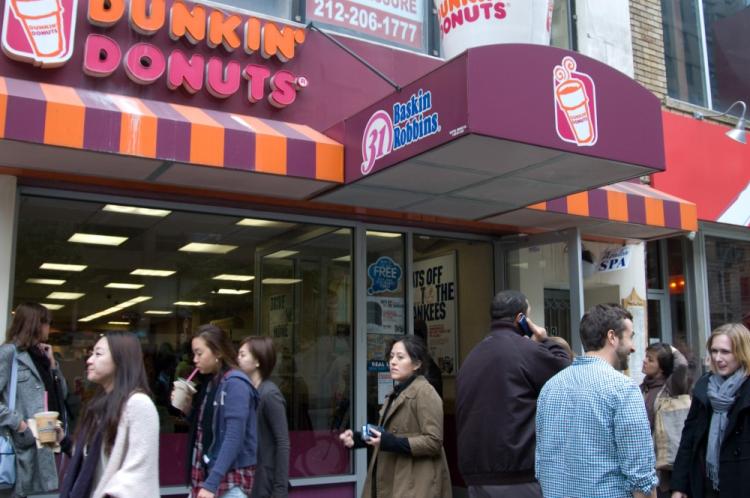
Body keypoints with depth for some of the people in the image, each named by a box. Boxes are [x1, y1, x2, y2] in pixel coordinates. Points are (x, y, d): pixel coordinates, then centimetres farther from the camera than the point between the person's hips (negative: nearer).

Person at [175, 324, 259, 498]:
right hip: (205, 474, 8)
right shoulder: (211, 382, 11)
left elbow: (234, 439, -21)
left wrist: (211, 483, -24)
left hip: (230, 480, -8)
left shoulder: (235, 383, -14)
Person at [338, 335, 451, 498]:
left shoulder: (424, 392, -12)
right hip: (392, 482, 9)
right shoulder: (398, 392, 16)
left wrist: (393, 443, -25)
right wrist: (358, 438, 6)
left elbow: (434, 441, -18)